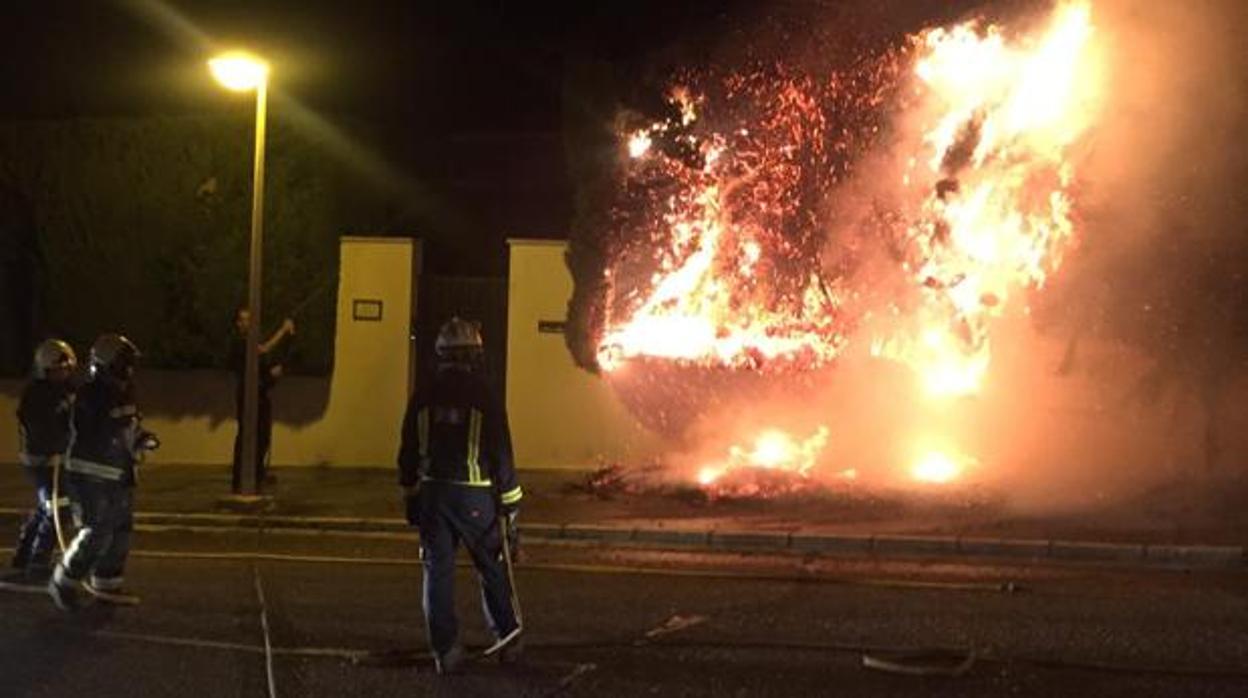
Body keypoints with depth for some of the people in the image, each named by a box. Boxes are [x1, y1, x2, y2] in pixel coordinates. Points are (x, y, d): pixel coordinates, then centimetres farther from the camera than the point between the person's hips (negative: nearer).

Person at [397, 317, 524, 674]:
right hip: (475, 496, -3)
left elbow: (408, 451, 9)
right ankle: (508, 640, 19)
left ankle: (445, 650, 5)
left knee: (438, 570, 6)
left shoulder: (423, 396, 2)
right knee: (493, 568, 10)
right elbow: (501, 453, -8)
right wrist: (509, 503, -2)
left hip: (432, 494, 3)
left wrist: (410, 496, 20)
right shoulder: (484, 396, -9)